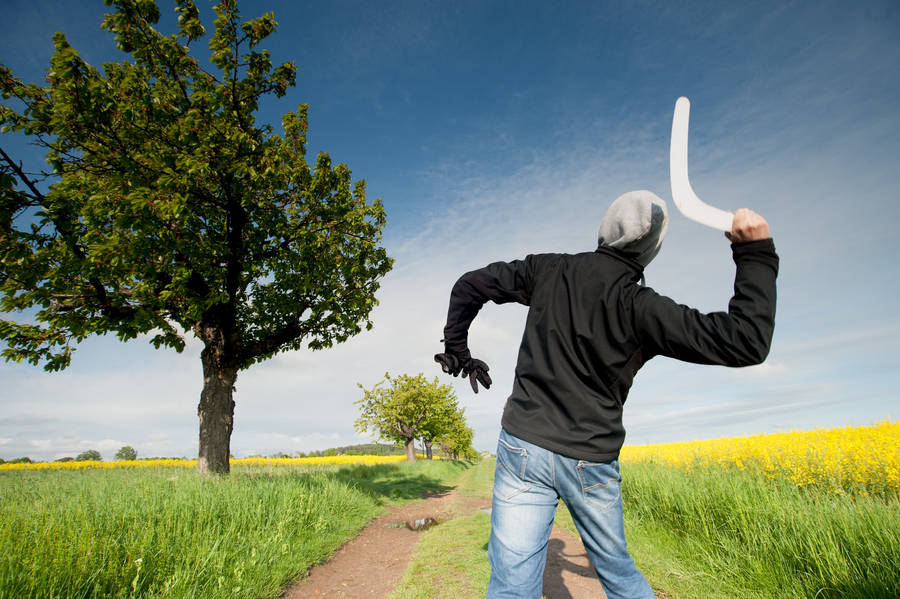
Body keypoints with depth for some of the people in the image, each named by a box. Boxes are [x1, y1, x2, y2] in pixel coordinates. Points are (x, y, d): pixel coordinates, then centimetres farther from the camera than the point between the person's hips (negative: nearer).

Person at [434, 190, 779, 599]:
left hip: (523, 447, 2)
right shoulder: (639, 307, -13)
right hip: (589, 464, -1)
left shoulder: (549, 270, -2)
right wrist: (756, 253, -5)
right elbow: (746, 343, -13)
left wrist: (455, 349, 18)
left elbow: (469, 285, 6)